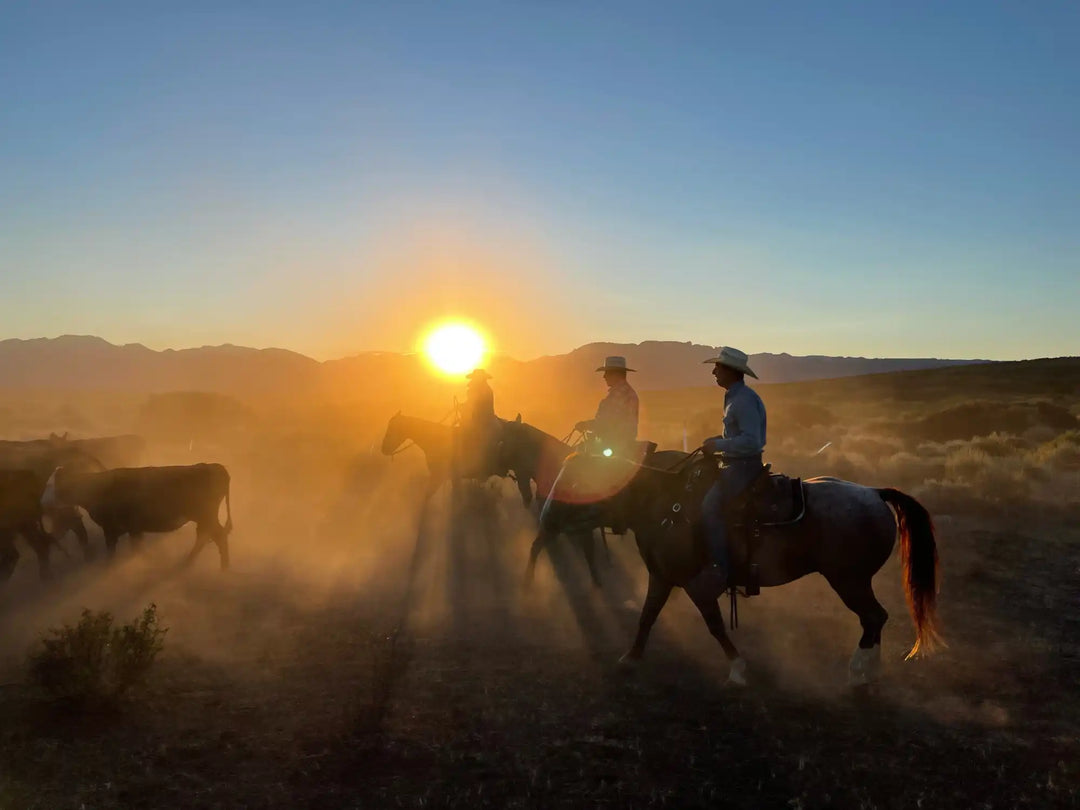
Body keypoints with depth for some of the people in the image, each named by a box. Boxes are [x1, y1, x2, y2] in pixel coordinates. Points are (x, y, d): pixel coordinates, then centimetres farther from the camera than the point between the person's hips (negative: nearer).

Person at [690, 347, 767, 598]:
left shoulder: (744, 399, -19)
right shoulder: (735, 397, 13)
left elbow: (751, 441, -26)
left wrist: (718, 445, -20)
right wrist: (717, 441, 9)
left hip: (743, 467, -11)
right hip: (735, 465, 11)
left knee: (710, 507, -21)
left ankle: (719, 568, -18)